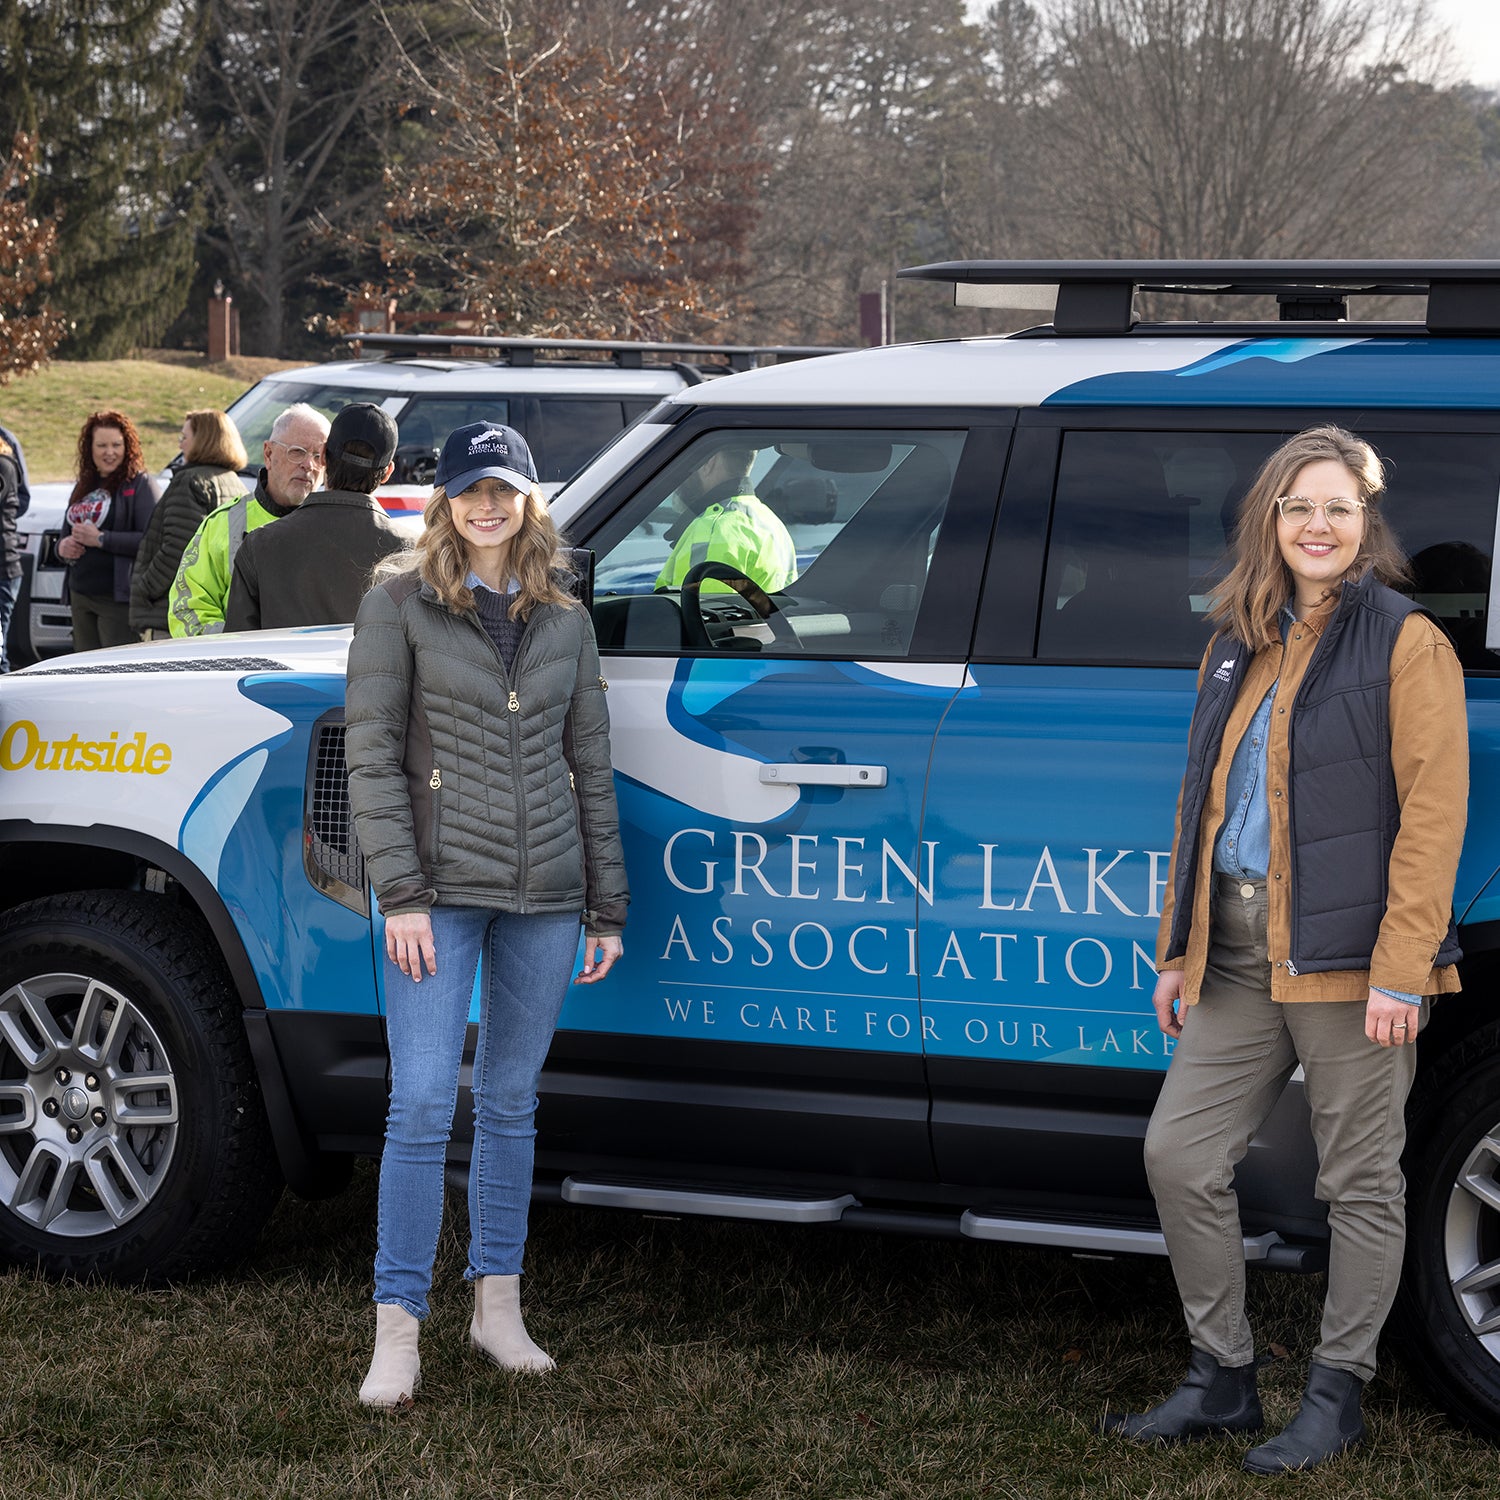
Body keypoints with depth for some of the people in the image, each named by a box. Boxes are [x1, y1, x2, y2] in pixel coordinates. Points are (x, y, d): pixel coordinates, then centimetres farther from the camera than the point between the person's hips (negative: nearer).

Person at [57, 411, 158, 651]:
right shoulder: (83, 487, 17)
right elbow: (66, 534, 26)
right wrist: (63, 546, 2)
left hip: (118, 599, -7)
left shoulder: (140, 484, -5)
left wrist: (101, 539, -17)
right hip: (81, 597, 7)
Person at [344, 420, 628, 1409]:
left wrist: (607, 905, 11)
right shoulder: (401, 604, -1)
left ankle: (499, 1308, 22)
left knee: (512, 1103, 11)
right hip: (441, 889, -4)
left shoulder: (564, 617, 10)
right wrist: (402, 893, -12)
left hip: (544, 894, 4)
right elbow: (372, 755, -4)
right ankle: (399, 1331, -1)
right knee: (423, 1107, -7)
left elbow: (591, 764, 13)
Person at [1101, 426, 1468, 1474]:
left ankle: (1337, 1398, 17)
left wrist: (1400, 968, -17)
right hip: (1238, 958, 7)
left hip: (1348, 959, -7)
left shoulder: (1407, 645, -5)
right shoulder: (1239, 648, 15)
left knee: (1360, 1181, 4)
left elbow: (1432, 815, -11)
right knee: (1180, 1157, 5)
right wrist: (1178, 949, 16)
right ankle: (1223, 1379, 18)